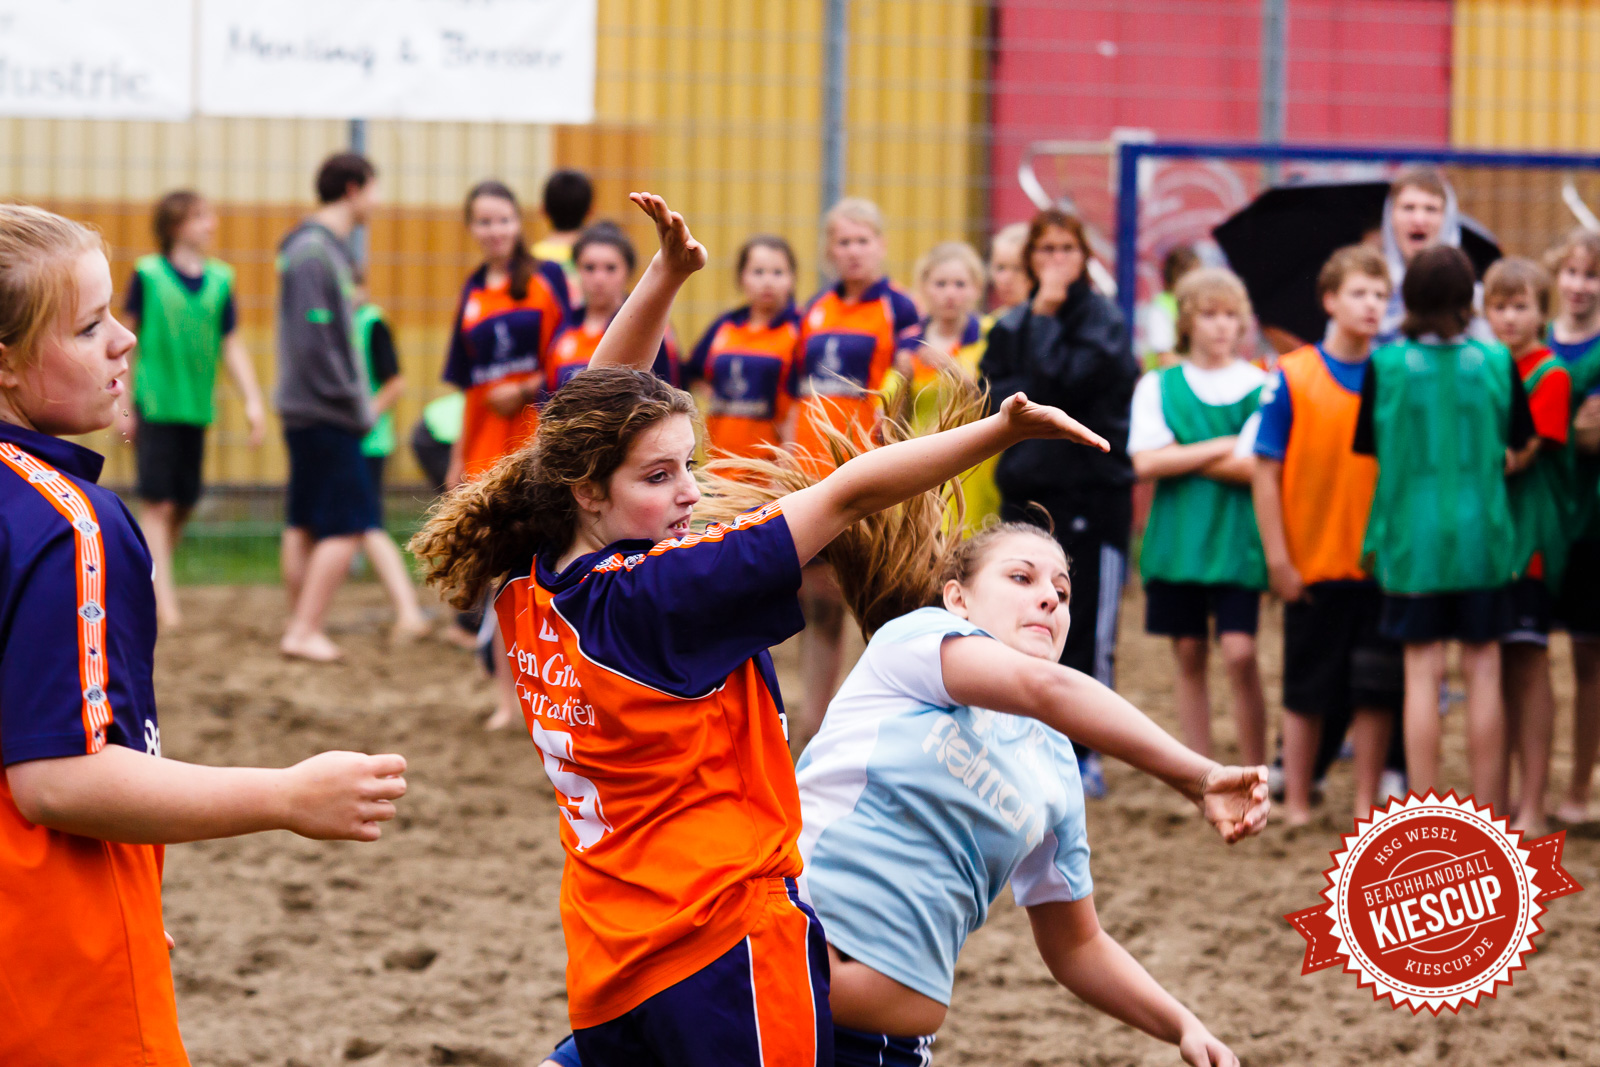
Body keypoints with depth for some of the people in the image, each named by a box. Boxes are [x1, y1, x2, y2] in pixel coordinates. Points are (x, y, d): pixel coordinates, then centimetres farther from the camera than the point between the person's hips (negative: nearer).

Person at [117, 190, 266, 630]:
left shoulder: (220, 280, 7)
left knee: (183, 505, 8)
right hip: (155, 407, -5)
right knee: (158, 504, -7)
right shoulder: (148, 274, -5)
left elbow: (231, 346, 11)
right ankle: (163, 599, -7)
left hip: (197, 409, 5)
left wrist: (253, 400, 3)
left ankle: (146, 585, 23)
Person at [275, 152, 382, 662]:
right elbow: (311, 342, -20)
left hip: (308, 413, 10)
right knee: (348, 525, -8)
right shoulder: (313, 252, -16)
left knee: (306, 525, 13)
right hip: (325, 414, -10)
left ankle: (301, 627, 18)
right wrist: (355, 405, -15)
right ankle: (305, 631, -7)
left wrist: (359, 402, 13)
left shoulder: (327, 247, 14)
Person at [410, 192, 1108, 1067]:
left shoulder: (532, 589, 5)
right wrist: (1003, 429, -20)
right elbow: (847, 496, -17)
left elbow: (591, 416, 17)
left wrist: (664, 276, 13)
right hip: (725, 945, -8)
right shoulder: (657, 595, -17)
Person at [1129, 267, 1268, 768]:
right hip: (1177, 537, 2)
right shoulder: (1158, 386, 7)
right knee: (1190, 654, 5)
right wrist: (1221, 449, -9)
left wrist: (1183, 457, -9)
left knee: (1239, 652, -11)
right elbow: (1146, 463, -6)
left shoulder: (1260, 386, 1)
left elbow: (1260, 469, -10)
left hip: (1237, 539, -2)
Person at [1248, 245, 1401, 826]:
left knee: (1377, 690, 2)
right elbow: (1266, 473, -3)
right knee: (1308, 691, 7)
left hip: (1381, 563, 2)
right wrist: (1278, 559, -7)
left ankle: (1366, 806, 11)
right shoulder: (1292, 378, -4)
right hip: (1314, 563, -2)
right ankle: (1297, 805, 17)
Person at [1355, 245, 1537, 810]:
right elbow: (1521, 449, 5)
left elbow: (1370, 448, 1)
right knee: (1484, 670, 7)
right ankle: (1489, 812, 11)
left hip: (1411, 535, 0)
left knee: (1422, 674, 3)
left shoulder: (1385, 365, -6)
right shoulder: (1497, 363, -4)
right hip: (1483, 534, 0)